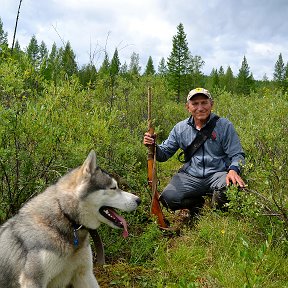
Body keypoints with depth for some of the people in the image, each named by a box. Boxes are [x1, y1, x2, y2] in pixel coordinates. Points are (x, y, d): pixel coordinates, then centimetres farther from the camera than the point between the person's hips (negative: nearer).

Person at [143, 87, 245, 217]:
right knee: (167, 198, -23)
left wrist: (233, 170, -25)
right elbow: (164, 154, 11)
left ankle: (218, 211, 4)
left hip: (218, 173, -2)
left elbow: (237, 155, -2)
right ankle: (197, 204, 11)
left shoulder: (224, 126, -1)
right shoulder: (180, 128, 7)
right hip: (190, 176, 2)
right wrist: (153, 146, -12)